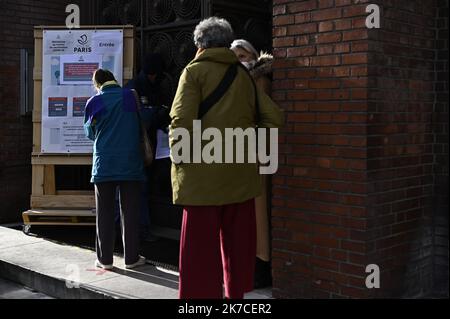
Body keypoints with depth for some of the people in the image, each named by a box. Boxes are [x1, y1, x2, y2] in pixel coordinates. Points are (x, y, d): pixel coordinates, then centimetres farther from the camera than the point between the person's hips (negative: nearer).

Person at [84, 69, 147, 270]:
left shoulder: (93, 103, -1)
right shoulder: (131, 97, -1)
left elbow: (90, 133, 11)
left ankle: (105, 259, 12)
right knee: (130, 212, 7)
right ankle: (131, 258, 11)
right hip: (130, 164, 0)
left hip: (104, 165, 0)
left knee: (104, 213, 8)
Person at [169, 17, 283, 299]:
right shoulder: (244, 75, 12)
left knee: (201, 245, 2)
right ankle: (236, 291, 24)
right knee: (238, 243, 14)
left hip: (203, 174, -5)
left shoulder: (195, 71, -2)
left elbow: (182, 121, -14)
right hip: (241, 175, 5)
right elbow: (274, 117, 6)